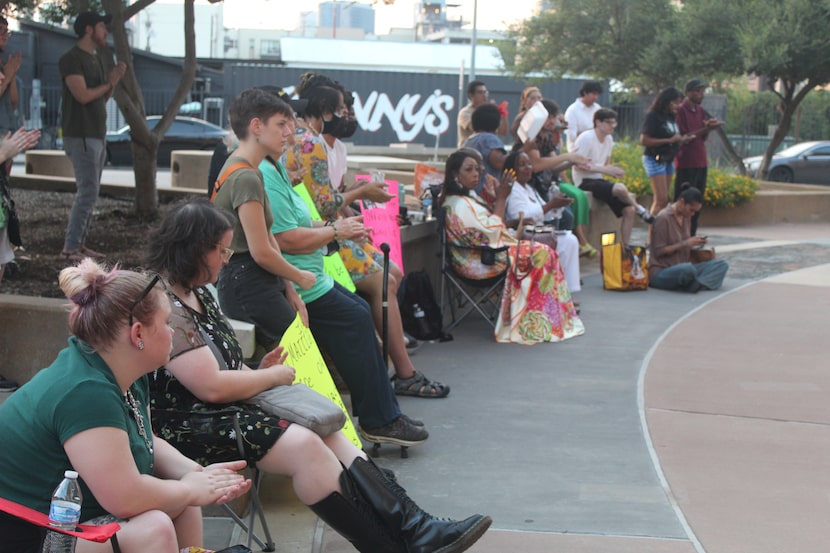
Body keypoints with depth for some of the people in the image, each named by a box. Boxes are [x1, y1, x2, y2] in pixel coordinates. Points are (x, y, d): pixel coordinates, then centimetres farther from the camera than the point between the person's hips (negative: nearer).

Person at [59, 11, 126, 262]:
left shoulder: (95, 59, 17)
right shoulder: (71, 58, -11)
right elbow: (83, 95, -21)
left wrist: (114, 80, 2)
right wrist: (109, 83, -6)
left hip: (97, 136, 9)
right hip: (81, 137, -9)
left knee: (89, 193, 9)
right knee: (88, 192, -12)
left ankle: (79, 243, 13)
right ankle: (70, 248, -8)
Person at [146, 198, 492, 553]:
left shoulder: (197, 293, 13)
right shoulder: (166, 309, -20)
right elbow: (212, 387, -24)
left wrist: (257, 373, 2)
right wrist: (271, 377, -9)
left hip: (226, 408, 10)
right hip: (191, 426, -10)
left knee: (327, 434, -5)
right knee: (305, 446, -24)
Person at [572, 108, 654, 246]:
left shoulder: (608, 139, 12)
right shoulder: (586, 138, -12)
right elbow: (578, 166, -18)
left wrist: (614, 171, -5)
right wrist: (605, 170, -22)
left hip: (599, 180, 8)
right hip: (585, 182, -8)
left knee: (629, 210, -7)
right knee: (620, 188, -33)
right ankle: (640, 210, -6)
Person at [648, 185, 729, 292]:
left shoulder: (686, 217, 11)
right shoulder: (663, 217, -12)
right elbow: (658, 251, -14)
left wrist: (695, 243, 1)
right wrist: (685, 243, -19)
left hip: (681, 268, 8)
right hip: (660, 272, -8)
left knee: (722, 264, -9)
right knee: (688, 268, -41)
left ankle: (699, 284, -31)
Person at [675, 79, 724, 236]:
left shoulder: (700, 110, 15)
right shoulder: (680, 111, -8)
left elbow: (704, 138, 14)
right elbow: (683, 137, -13)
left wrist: (708, 127, -7)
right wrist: (706, 129, -17)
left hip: (701, 163, 8)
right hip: (686, 163, -8)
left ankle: (691, 237, 16)